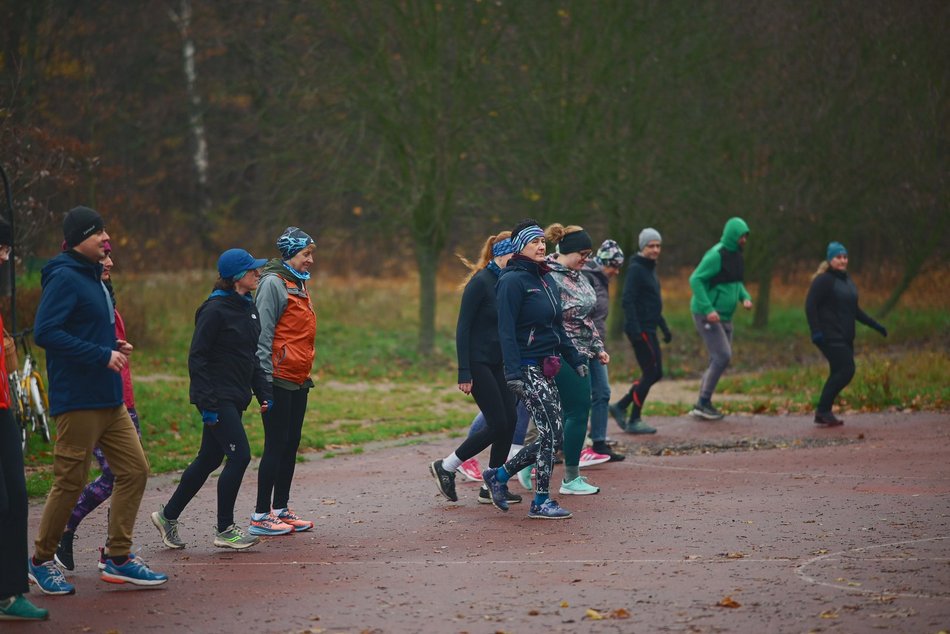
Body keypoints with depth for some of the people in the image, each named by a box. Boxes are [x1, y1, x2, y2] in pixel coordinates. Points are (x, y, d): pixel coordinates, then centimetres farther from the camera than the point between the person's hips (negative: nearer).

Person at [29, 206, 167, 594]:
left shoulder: (93, 278, 16)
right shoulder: (64, 278, -13)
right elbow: (45, 332, -22)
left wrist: (113, 347, 6)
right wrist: (102, 355, -21)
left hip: (109, 400, 9)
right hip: (77, 399, -9)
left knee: (135, 470, 6)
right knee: (70, 482, -3)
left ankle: (118, 558, 12)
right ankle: (41, 561, 12)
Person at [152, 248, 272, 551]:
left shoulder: (248, 307, 13)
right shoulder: (215, 310, -14)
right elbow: (197, 357, -16)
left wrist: (264, 393, 13)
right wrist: (207, 403, -20)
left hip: (234, 399, 9)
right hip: (218, 398, -9)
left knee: (209, 459, 12)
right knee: (239, 455, -10)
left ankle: (168, 515, 24)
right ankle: (224, 530, 0)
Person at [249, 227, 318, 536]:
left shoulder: (298, 284, 16)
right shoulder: (274, 283, -12)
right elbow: (262, 334, -16)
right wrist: (265, 380, -20)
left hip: (298, 381, 9)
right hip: (279, 380, -9)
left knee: (291, 444, 11)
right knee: (276, 445, -6)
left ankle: (281, 509, 19)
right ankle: (261, 516, -2)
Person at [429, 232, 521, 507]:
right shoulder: (481, 283, -15)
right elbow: (463, 328, -16)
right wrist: (464, 374, -20)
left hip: (498, 363, 8)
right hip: (478, 363, -8)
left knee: (509, 421, 3)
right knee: (497, 425, -9)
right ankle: (445, 467, 6)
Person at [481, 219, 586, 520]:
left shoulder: (547, 279, 15)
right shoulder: (513, 280, -11)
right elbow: (506, 331, -17)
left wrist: (575, 359, 19)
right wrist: (514, 374, -24)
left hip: (546, 369, 9)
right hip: (527, 368, -9)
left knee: (553, 437, 7)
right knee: (551, 434, -9)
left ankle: (499, 476, 21)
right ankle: (541, 502, 0)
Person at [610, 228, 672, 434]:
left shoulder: (650, 269, 18)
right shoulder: (636, 269, -12)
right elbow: (628, 300, -20)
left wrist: (664, 327, 24)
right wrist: (635, 329, -28)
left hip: (649, 330, 10)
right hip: (640, 330, -10)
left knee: (655, 373, 10)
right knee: (651, 373, -8)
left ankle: (620, 407, 16)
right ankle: (634, 421, -2)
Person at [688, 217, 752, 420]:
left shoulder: (736, 255, 11)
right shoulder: (716, 255, -18)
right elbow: (695, 280, -22)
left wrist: (745, 297, 4)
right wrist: (708, 309, -27)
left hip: (724, 317, 9)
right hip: (707, 316, -9)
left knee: (720, 360, 8)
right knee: (722, 356, -14)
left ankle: (703, 403, 15)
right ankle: (703, 403, -6)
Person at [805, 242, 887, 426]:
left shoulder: (847, 281, 18)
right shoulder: (824, 280, -8)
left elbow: (854, 310, 26)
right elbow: (810, 305, -15)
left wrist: (875, 325, 21)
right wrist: (816, 332, -24)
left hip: (845, 338, 9)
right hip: (830, 336, -9)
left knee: (839, 374, 7)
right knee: (846, 369, -16)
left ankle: (823, 414, 13)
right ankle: (823, 410, -10)